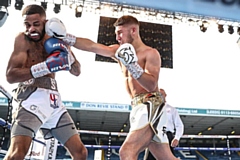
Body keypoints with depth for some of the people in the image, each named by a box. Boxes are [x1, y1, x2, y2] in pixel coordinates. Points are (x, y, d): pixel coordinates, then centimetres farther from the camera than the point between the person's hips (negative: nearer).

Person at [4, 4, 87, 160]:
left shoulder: (54, 42, 14)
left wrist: (67, 53, -6)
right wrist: (46, 67, -22)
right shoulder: (23, 39, -1)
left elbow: (77, 72, 13)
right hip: (33, 97, -5)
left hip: (54, 100, 6)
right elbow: (10, 76, -12)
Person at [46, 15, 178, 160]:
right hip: (139, 107, 7)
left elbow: (152, 85, -16)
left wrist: (132, 65, -26)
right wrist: (65, 37, -1)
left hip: (151, 106, -7)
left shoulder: (151, 53, -5)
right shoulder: (120, 50, 14)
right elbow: (92, 46, 6)